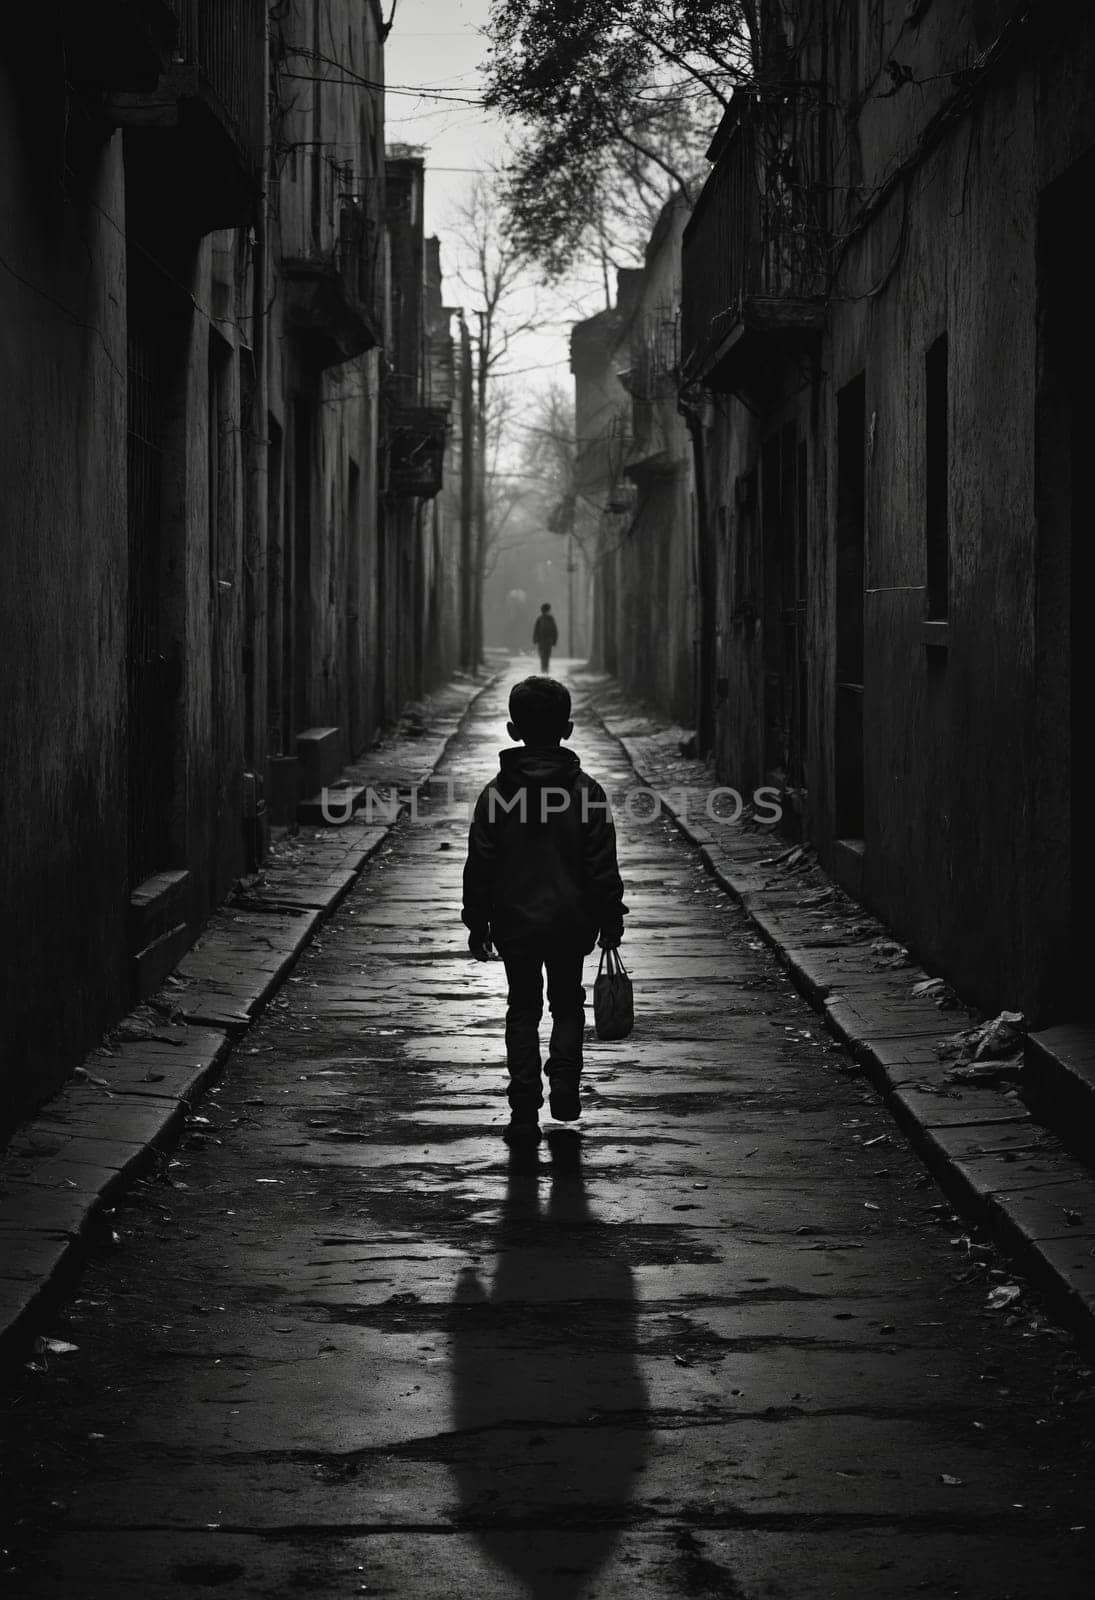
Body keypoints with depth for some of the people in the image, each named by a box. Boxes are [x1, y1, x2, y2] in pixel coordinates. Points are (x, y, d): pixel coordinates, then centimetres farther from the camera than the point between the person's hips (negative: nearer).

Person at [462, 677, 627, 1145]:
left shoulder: (497, 791, -8)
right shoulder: (585, 791, -9)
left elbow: (480, 865, -3)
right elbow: (603, 866, -6)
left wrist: (477, 923, 6)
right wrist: (610, 920, 4)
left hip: (514, 921, 0)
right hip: (570, 921, 0)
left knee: (523, 1010, 10)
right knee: (568, 1002, 20)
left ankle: (525, 1111, 4)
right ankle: (565, 1087, 8)